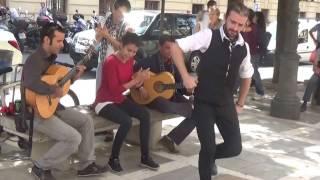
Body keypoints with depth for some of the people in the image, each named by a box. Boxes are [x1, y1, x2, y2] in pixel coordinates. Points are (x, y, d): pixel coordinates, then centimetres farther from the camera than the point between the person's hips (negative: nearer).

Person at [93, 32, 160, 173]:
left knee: (145, 115, -13)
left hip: (120, 99, 8)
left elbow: (130, 83, 7)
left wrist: (140, 79, -15)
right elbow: (114, 89, -25)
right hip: (104, 102, -8)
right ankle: (113, 159, -10)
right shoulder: (111, 62, -22)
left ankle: (145, 157, -3)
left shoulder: (130, 60, 3)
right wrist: (136, 80, -27)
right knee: (127, 121, -31)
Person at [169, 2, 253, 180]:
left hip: (226, 103, 4)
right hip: (204, 102, -4)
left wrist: (240, 103, 16)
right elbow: (175, 46, -15)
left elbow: (247, 76, 17)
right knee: (208, 147, -4)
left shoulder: (244, 47, 1)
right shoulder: (209, 36, -15)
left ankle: (209, 157, 33)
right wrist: (185, 76, -18)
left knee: (234, 147, 1)